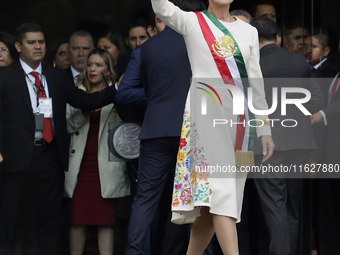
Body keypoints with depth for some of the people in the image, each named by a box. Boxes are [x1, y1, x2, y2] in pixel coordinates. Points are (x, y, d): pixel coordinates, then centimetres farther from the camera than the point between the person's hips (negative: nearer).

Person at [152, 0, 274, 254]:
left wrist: (265, 130, 13)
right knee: (220, 186, -17)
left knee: (210, 202, 3)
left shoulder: (249, 32, 18)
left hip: (240, 114, 5)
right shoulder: (193, 22, 6)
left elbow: (256, 81, 17)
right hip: (207, 107, -5)